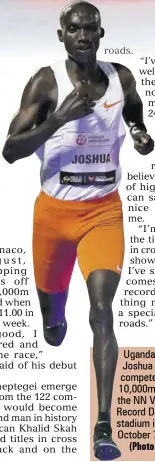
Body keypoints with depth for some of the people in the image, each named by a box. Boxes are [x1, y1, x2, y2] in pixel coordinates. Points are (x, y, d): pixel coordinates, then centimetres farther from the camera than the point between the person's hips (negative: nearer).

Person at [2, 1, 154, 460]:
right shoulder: (46, 82, -9)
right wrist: (60, 118, -28)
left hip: (104, 210, 0)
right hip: (54, 209, 0)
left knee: (102, 309, -14)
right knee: (51, 294, 19)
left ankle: (104, 425, -9)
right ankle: (55, 320, 61)